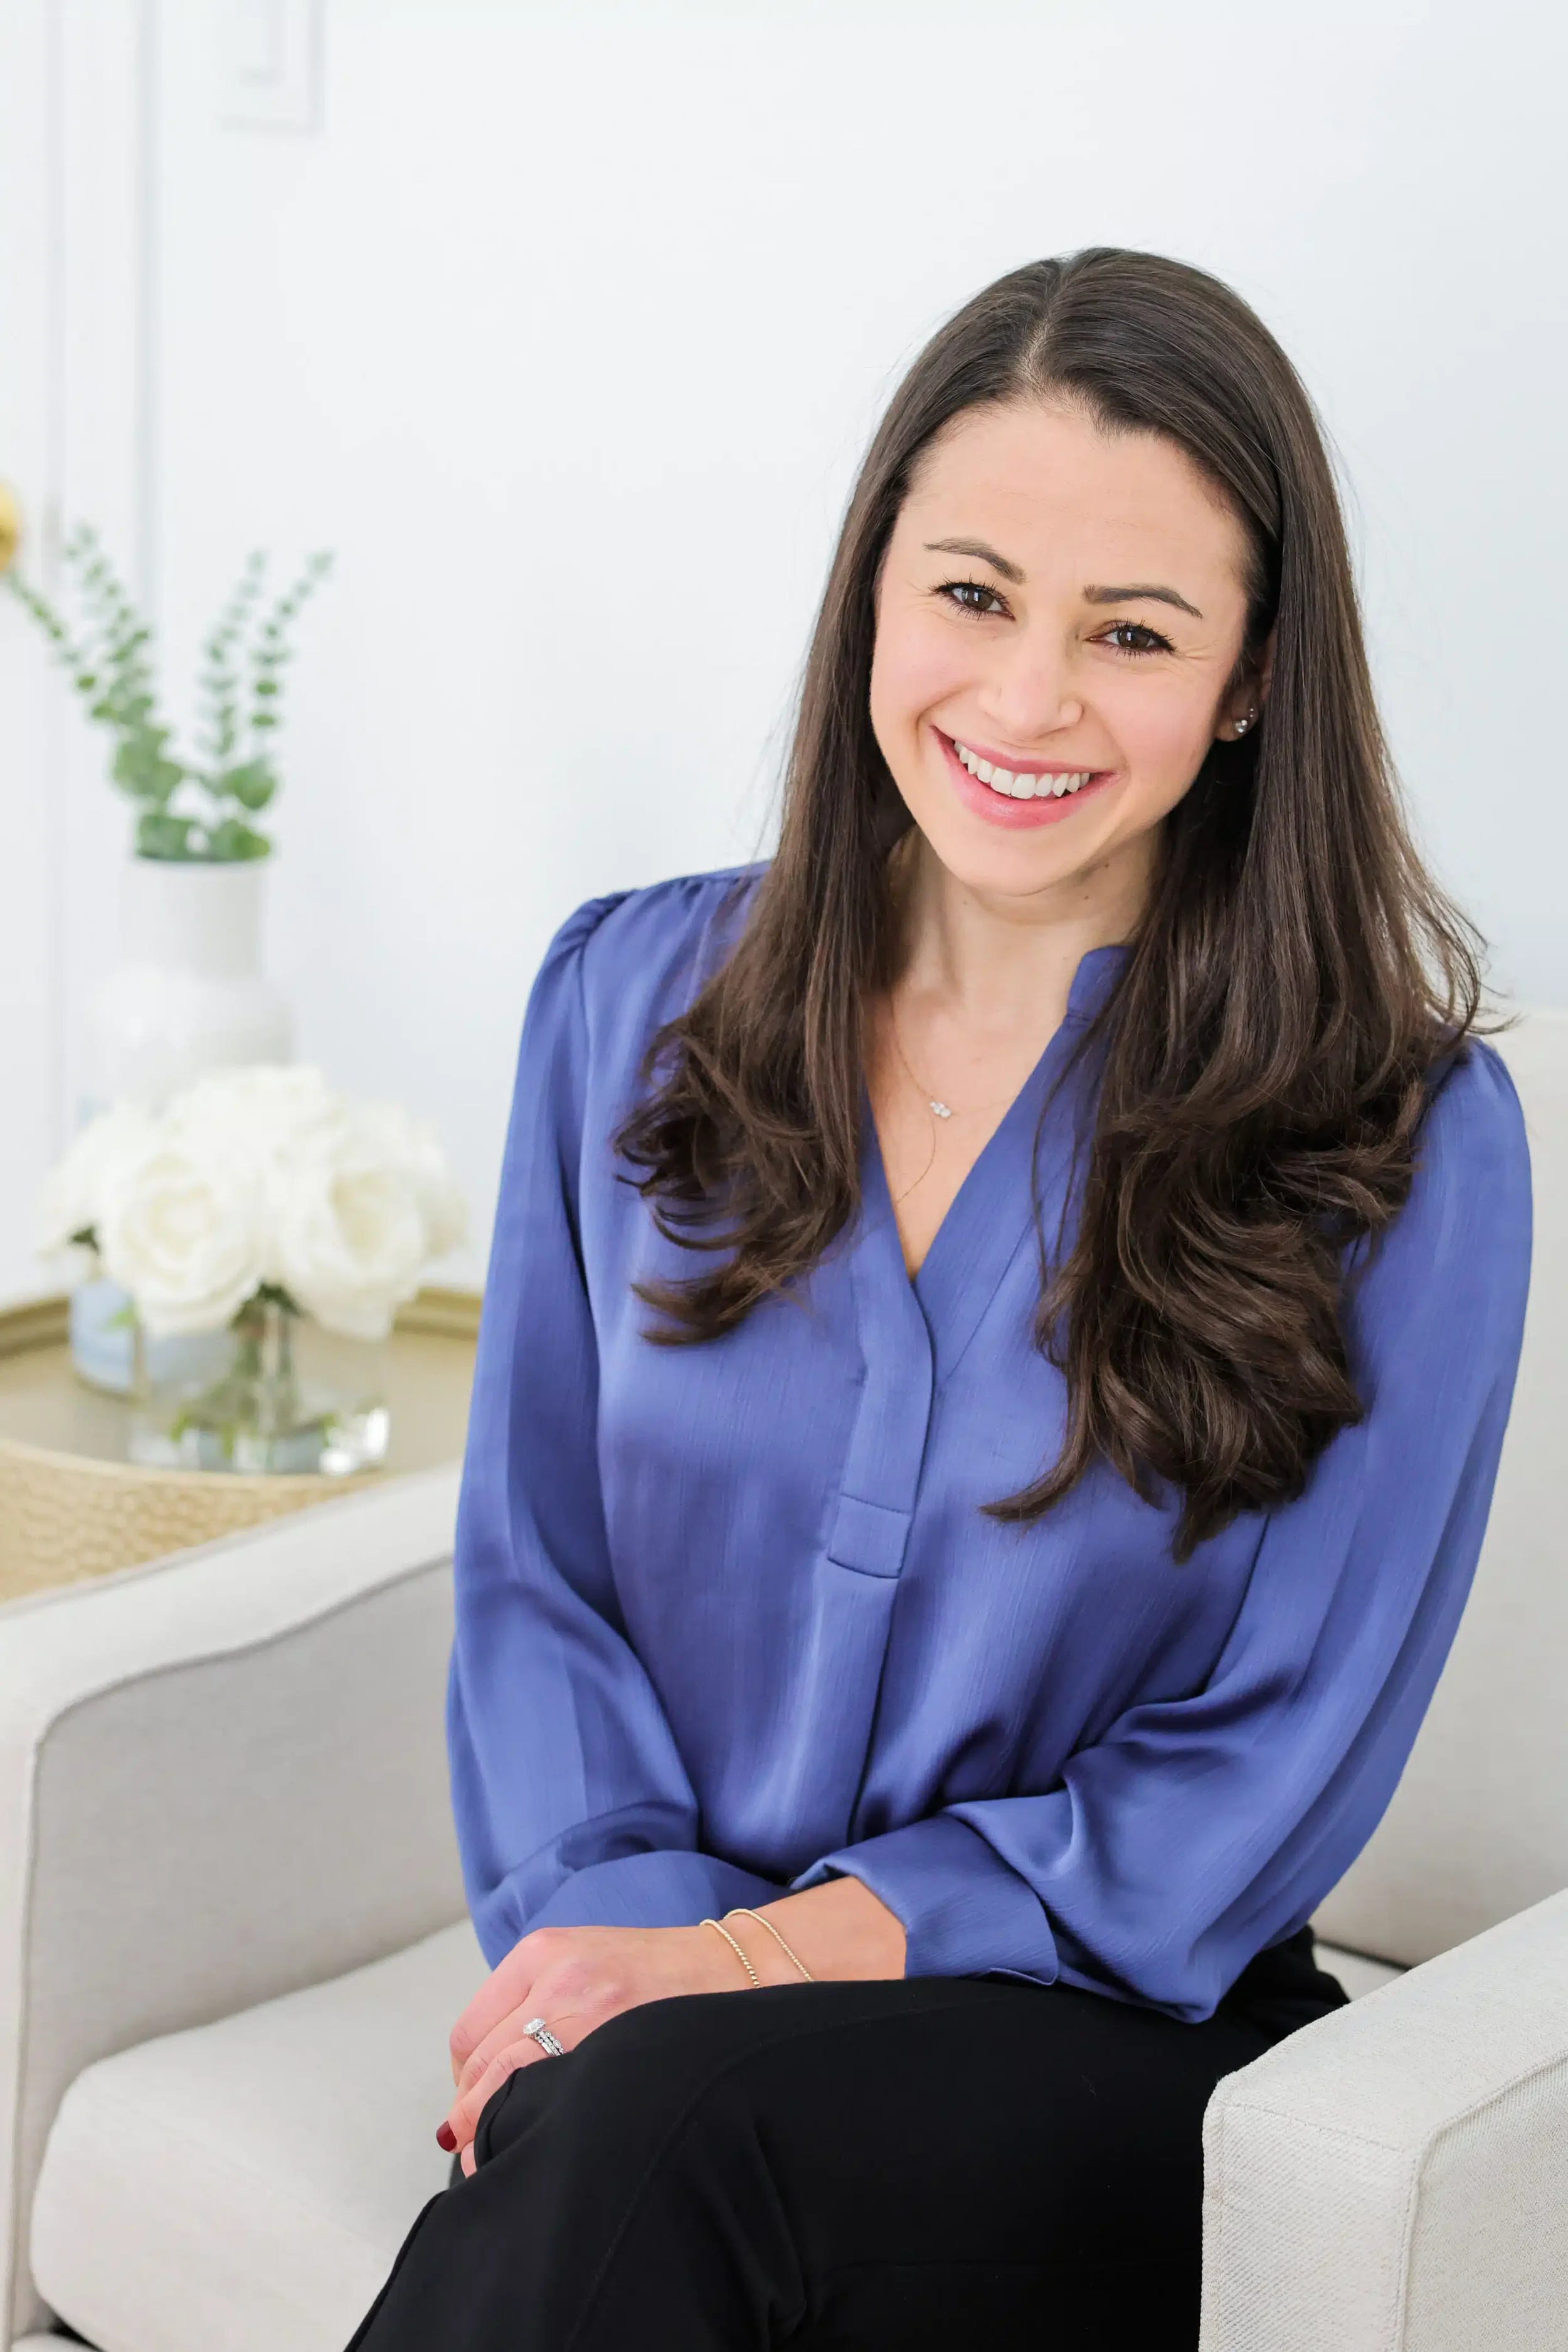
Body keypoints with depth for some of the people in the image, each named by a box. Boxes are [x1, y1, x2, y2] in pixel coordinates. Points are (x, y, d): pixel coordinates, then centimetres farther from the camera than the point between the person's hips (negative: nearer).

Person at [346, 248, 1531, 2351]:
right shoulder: (630, 1000, 6)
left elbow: (1268, 1780, -6)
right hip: (657, 2001, 3)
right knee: (596, 2129, -32)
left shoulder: (1405, 1146, -6)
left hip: (1122, 2059, -2)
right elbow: (532, 1570, 8)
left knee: (660, 2126, -33)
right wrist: (612, 1930, -10)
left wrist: (756, 1959, -14)